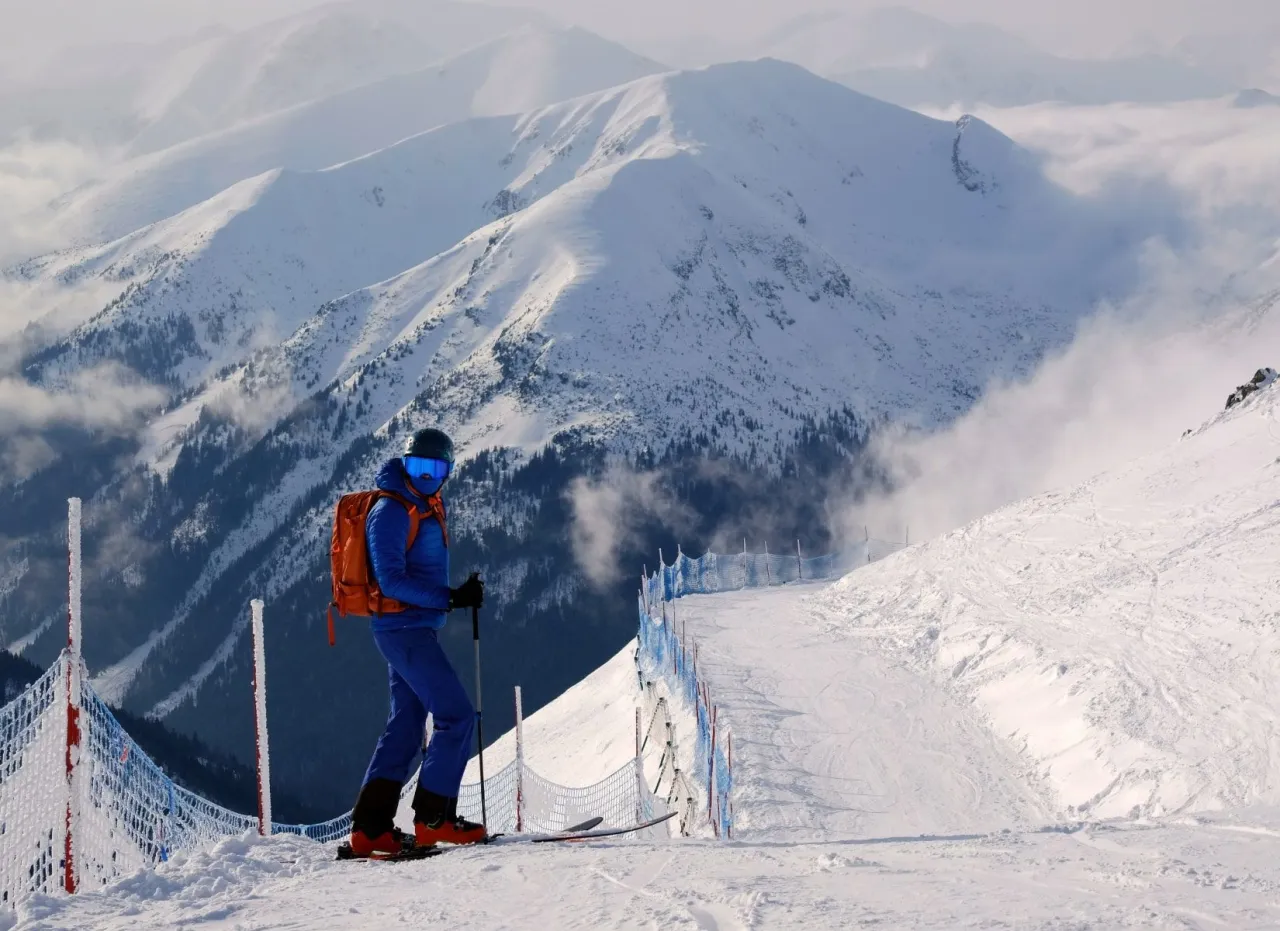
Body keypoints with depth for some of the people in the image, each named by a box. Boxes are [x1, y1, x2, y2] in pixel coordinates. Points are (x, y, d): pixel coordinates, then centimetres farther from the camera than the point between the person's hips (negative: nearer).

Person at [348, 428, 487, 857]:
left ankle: (370, 827, 11)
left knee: (407, 725, 10)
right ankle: (434, 818, -7)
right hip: (403, 628, -10)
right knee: (456, 715, -11)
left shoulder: (428, 508, 14)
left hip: (418, 629, 10)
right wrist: (450, 598, -23)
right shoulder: (391, 512, -14)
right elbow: (392, 581, -20)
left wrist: (462, 593, 9)